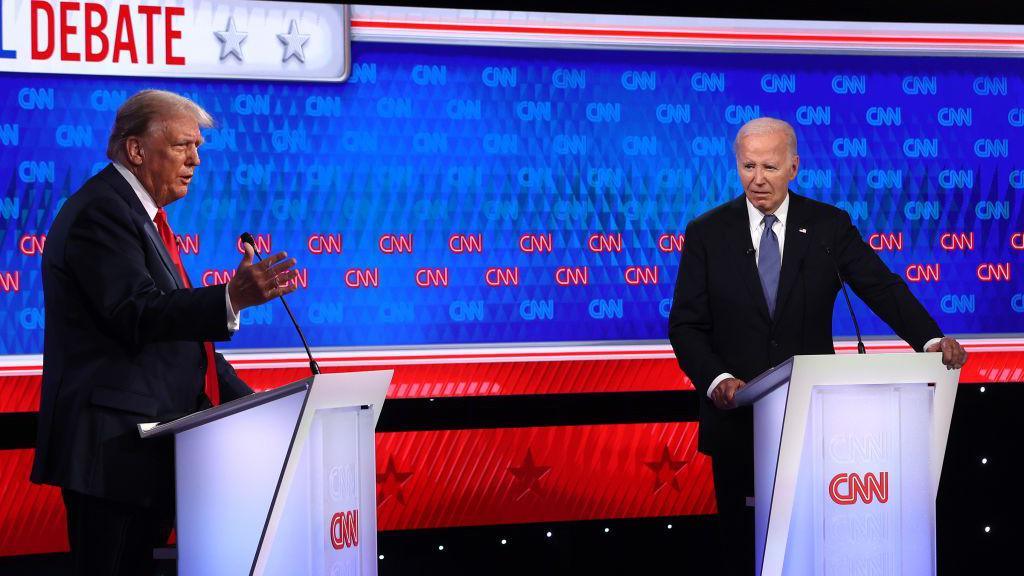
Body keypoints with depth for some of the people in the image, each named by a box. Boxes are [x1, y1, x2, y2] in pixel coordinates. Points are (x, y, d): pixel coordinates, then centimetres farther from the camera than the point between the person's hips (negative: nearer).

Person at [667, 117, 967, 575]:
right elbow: (686, 324, -1)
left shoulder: (829, 225, 3)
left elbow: (882, 288, -6)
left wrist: (930, 339, -23)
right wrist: (716, 379, -18)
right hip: (737, 416, 0)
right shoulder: (707, 233, 2)